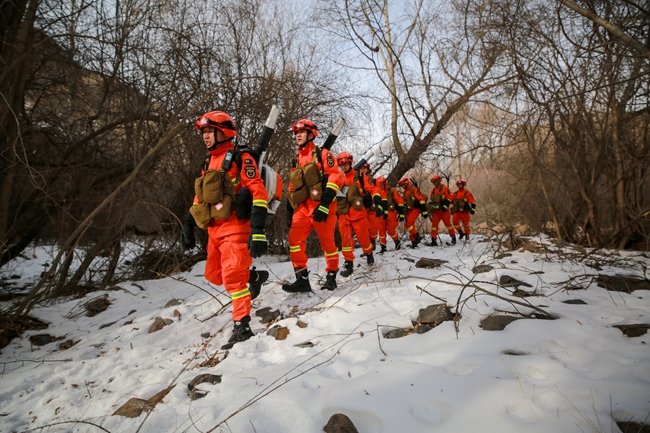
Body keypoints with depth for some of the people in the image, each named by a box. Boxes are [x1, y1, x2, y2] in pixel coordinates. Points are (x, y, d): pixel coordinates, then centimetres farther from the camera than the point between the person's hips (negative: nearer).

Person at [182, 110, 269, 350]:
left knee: (233, 275, -14)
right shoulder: (208, 163, 18)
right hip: (214, 230, 9)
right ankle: (256, 276, 33)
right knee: (213, 275, 14)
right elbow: (200, 197, 24)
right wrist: (188, 225, 19)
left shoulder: (240, 159, -7)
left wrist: (258, 229, -25)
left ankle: (242, 325, -3)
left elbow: (258, 192, -16)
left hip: (235, 228, -8)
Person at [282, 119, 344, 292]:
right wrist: (290, 209, 17)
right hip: (303, 207, 5)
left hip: (322, 206, -5)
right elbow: (292, 187, 23)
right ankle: (302, 279, -3)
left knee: (327, 242, 2)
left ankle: (331, 276, 21)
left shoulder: (322, 154, 0)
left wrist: (324, 204, -19)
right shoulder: (296, 160, 18)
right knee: (294, 238, -9)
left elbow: (335, 178, -11)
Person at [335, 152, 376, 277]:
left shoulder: (359, 176, -2)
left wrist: (379, 203, -14)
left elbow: (371, 189, -4)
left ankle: (369, 254, 34)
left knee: (363, 237, 6)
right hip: (343, 215, 2)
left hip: (358, 214, -2)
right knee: (346, 238, -2)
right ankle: (349, 264, 6)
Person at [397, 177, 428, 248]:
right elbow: (404, 203, 24)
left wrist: (424, 211, -19)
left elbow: (421, 199, -15)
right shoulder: (405, 192, 18)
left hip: (415, 210, -9)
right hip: (409, 211, 9)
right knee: (410, 226, 7)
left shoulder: (414, 189, -8)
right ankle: (414, 242, 13)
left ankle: (417, 236, -4)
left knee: (408, 225, -18)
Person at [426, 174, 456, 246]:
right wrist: (430, 209, 14)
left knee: (448, 224, 2)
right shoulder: (433, 191, 16)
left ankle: (453, 237, 19)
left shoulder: (444, 188, -3)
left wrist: (445, 206, -18)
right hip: (435, 211, 5)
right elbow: (431, 200, 23)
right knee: (434, 224, -4)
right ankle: (434, 240, -2)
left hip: (444, 210, -5)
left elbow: (449, 198, -8)